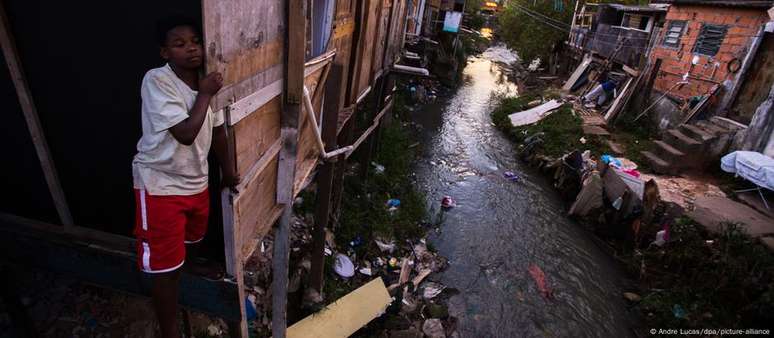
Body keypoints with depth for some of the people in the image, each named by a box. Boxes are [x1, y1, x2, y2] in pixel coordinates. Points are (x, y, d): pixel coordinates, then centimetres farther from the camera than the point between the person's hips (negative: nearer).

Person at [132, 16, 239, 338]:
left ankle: (190, 264, 63)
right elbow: (186, 133, -29)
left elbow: (217, 130, 10)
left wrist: (227, 171, 18)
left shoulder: (206, 82, -2)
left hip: (197, 180, 7)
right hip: (160, 183, -6)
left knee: (193, 236, 30)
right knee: (165, 266, 2)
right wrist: (205, 94, -18)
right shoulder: (156, 81, -21)